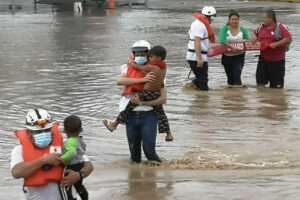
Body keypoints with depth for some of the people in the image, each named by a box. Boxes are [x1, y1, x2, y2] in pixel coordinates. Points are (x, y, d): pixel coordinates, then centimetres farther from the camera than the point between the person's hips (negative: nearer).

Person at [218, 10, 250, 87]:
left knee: (237, 74, -16)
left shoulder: (242, 30, 2)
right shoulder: (225, 29, -3)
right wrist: (232, 47, -32)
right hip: (227, 56, 1)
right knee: (230, 75, 12)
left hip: (239, 56, -1)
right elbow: (222, 41, -19)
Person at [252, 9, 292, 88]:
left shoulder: (280, 28, -10)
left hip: (277, 60, -5)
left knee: (276, 85, 3)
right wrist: (254, 39, 5)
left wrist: (276, 44, -25)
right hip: (263, 59, 5)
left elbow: (289, 39, -18)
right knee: (260, 82, 7)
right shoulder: (261, 27, 9)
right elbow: (255, 33, 28)